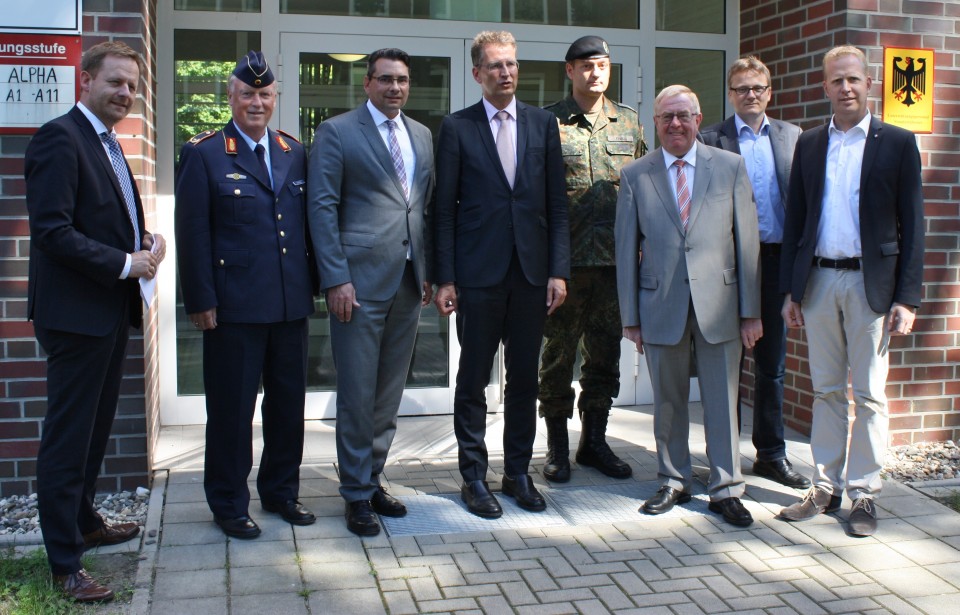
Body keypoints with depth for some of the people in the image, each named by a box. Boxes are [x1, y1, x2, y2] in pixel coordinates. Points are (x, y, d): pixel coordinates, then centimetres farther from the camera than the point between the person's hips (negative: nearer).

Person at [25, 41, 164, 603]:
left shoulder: (109, 144, 15)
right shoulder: (60, 138, -14)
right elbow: (52, 230, -22)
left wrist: (146, 240, 4)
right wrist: (125, 262, -19)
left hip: (112, 309, 10)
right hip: (76, 313, -10)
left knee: (96, 428, 21)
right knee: (68, 437, -1)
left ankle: (84, 522, 37)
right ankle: (65, 563, 8)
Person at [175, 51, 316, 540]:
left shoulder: (293, 152, 12)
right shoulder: (203, 154, -3)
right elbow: (192, 233, -7)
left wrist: (311, 284, 9)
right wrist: (201, 300, -11)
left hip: (291, 303, 5)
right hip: (234, 306, -5)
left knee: (288, 402, 13)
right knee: (232, 407, 5)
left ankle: (281, 492, 29)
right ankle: (229, 504, 19)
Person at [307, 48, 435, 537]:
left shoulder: (422, 136, 16)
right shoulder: (336, 132, -1)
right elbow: (322, 207, -6)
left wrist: (428, 271, 10)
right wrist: (336, 278, -12)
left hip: (408, 282, 5)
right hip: (360, 280, -5)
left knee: (389, 392, 11)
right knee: (357, 394, 0)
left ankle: (372, 478, 24)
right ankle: (357, 493, 11)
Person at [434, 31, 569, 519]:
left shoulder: (543, 124, 9)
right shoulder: (457, 127, 1)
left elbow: (556, 203, 7)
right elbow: (445, 209, -1)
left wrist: (558, 270, -1)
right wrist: (445, 278, -6)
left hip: (532, 272, 3)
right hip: (478, 273, -2)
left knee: (524, 378, 10)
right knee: (473, 380, 5)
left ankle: (518, 473, 24)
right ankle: (474, 477, 17)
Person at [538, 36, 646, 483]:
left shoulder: (629, 122, 12)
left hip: (615, 259, 4)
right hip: (565, 259, -3)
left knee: (605, 355, 10)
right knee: (558, 354, 4)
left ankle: (594, 441, 24)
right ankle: (557, 447, 16)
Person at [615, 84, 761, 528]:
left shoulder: (730, 167, 4)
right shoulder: (634, 176, 4)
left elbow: (747, 240, 2)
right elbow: (626, 250, 4)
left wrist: (751, 310, -2)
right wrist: (630, 317, 2)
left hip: (719, 303, 0)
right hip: (661, 306, 1)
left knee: (722, 402, 5)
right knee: (667, 402, 11)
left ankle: (725, 489, 17)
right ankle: (673, 482, 26)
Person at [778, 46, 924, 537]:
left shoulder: (897, 143, 0)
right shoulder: (809, 144, 10)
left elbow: (912, 225, -2)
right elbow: (795, 219, 11)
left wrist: (907, 298, -8)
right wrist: (790, 290, 6)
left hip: (871, 282, -3)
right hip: (819, 281, 3)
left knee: (869, 395, 4)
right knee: (826, 390, 10)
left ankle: (864, 494, 14)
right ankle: (825, 488, 19)